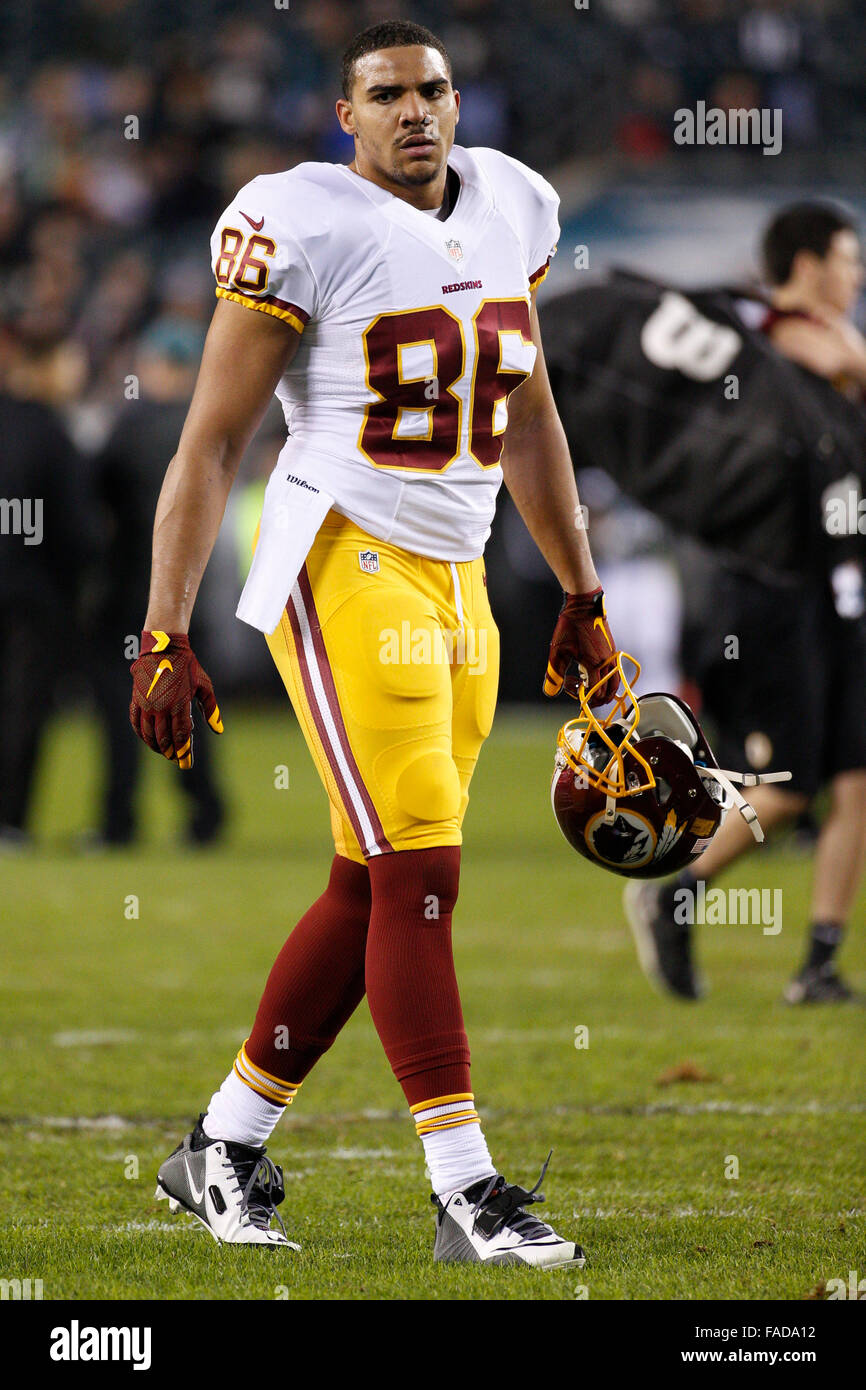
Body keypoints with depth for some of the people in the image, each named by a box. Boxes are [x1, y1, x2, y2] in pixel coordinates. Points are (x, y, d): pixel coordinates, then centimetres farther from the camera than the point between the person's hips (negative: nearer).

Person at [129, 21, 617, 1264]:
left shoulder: (509, 209, 9)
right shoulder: (307, 228, -12)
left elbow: (526, 418, 21)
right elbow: (210, 445, -10)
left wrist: (582, 596, 23)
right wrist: (165, 641, -14)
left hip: (458, 581, 7)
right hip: (348, 568, -7)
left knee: (376, 885, 9)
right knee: (419, 875, -10)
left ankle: (222, 1149, 21)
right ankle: (467, 1194, -6)